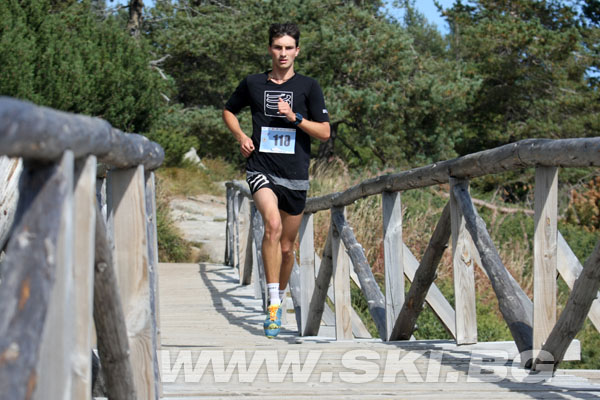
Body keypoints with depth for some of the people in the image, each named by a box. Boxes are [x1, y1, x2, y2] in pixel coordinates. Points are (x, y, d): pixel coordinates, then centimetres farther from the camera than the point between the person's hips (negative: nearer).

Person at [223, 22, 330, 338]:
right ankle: (273, 304, -27)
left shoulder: (308, 87, 3)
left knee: (286, 247, 10)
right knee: (273, 224, -28)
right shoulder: (253, 84, 7)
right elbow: (229, 111, 24)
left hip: (296, 175, 1)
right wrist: (241, 137, 6)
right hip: (261, 169, -1)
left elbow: (325, 132, 0)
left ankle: (279, 300, 35)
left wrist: (295, 117, -14)